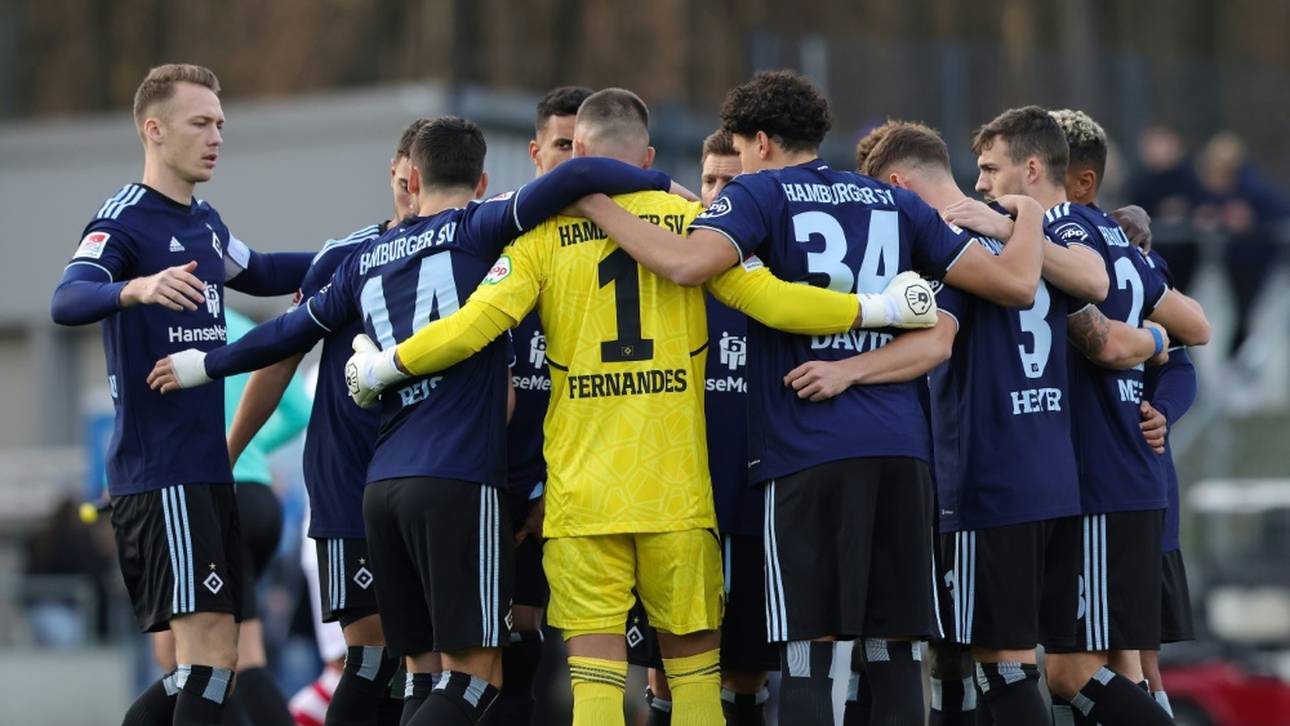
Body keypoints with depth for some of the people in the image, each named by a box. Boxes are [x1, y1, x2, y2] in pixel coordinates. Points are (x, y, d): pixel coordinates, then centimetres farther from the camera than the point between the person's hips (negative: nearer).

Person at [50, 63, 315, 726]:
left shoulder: (205, 223, 16)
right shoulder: (125, 219, -10)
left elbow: (258, 274, 36)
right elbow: (67, 300, -28)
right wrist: (137, 288, -48)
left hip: (205, 468, 9)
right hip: (159, 471, -9)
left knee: (213, 661, 9)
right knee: (209, 652, -15)